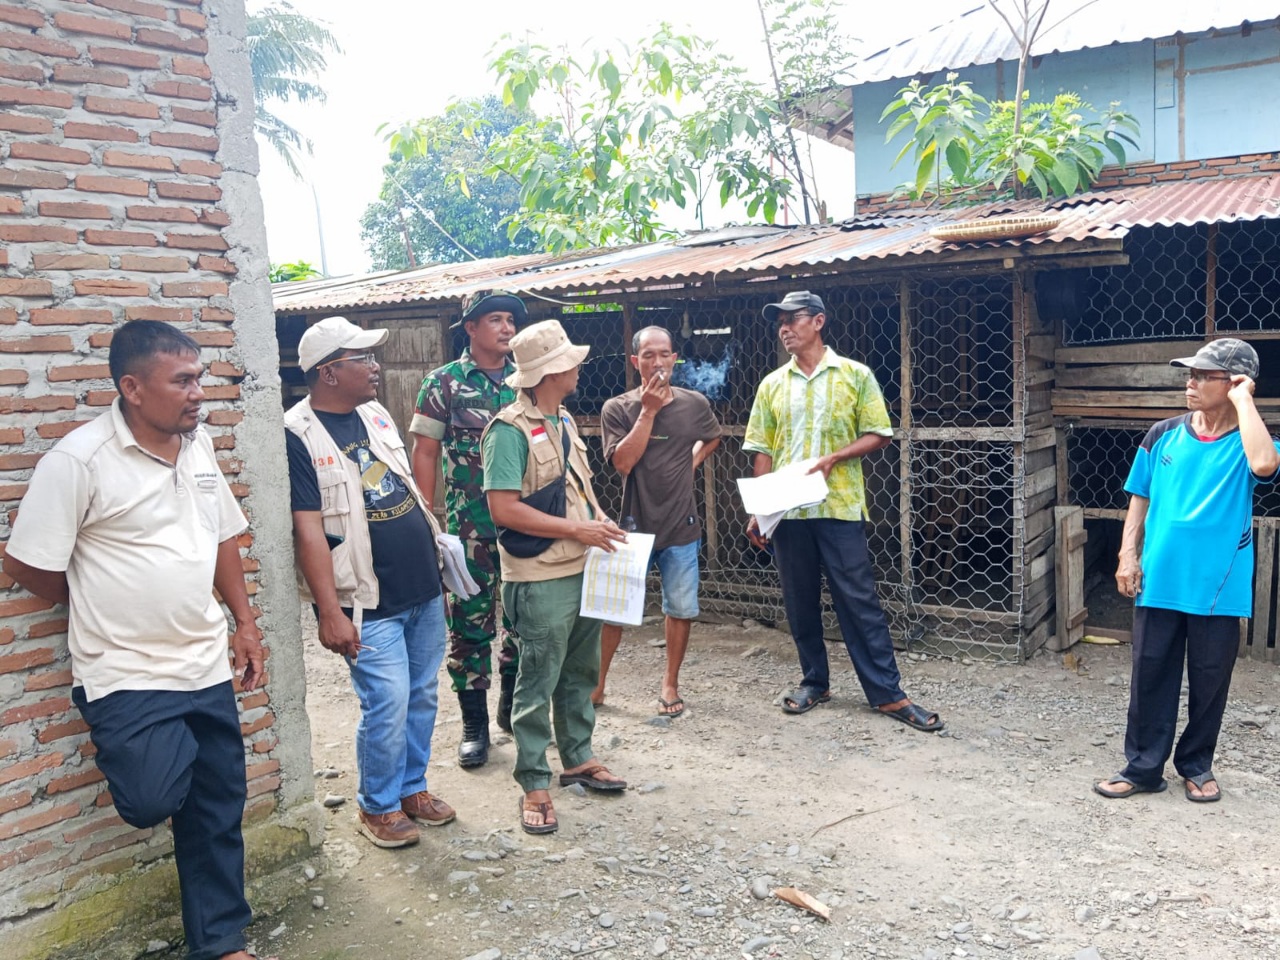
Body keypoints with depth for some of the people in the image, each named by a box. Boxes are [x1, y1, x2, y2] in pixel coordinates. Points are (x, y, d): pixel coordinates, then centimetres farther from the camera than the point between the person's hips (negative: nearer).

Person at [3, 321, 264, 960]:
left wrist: (244, 621, 10)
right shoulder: (79, 460, -16)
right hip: (127, 675, -5)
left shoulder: (198, 443, 4)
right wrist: (105, 608, 3)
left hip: (208, 668, 6)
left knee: (217, 810, 12)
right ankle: (128, 750, 24)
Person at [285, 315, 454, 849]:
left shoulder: (375, 414, 9)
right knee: (388, 704, -4)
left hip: (424, 587, 7)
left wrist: (439, 542, 18)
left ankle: (412, 786, 34)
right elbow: (308, 528, -17)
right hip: (370, 601, -7)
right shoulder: (299, 436, -13)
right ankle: (378, 805, 19)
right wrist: (330, 611, -20)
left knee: (422, 695, 14)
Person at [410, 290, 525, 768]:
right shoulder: (445, 382, -2)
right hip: (470, 525, -3)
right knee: (470, 622, 4)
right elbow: (424, 452, -3)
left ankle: (513, 707, 31)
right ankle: (474, 725, 17)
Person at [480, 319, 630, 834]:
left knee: (580, 674, 19)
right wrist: (577, 529, -20)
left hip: (582, 570, 9)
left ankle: (578, 758, 36)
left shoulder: (563, 421, 11)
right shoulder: (509, 430, -17)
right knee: (537, 685, 3)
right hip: (540, 579, -8)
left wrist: (601, 520, 3)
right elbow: (503, 508, -22)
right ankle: (534, 786, 15)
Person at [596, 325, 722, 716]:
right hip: (634, 525, -2)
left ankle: (670, 684, 25)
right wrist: (649, 410, -20)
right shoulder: (617, 408, -7)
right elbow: (623, 462, -19)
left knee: (680, 609, 8)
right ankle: (597, 684, 20)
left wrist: (691, 462, 5)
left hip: (681, 527, 2)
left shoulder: (694, 403, 0)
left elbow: (712, 437, 21)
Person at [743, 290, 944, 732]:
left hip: (840, 506, -3)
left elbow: (879, 435, 0)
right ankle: (814, 682, 25)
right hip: (787, 511, 3)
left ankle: (887, 693, 7)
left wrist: (833, 457, -15)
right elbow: (762, 452, 10)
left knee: (859, 599, -1)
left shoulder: (855, 375, 2)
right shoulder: (772, 384, 10)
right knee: (799, 602, 10)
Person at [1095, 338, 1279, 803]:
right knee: (1150, 677, 8)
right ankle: (1143, 767, 19)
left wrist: (1243, 400, -18)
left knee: (1209, 681, 11)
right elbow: (1139, 499, 9)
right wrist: (1128, 555, 0)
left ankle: (1197, 765, 30)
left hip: (1218, 587, -2)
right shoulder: (1163, 435, 4)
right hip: (1159, 582, 2)